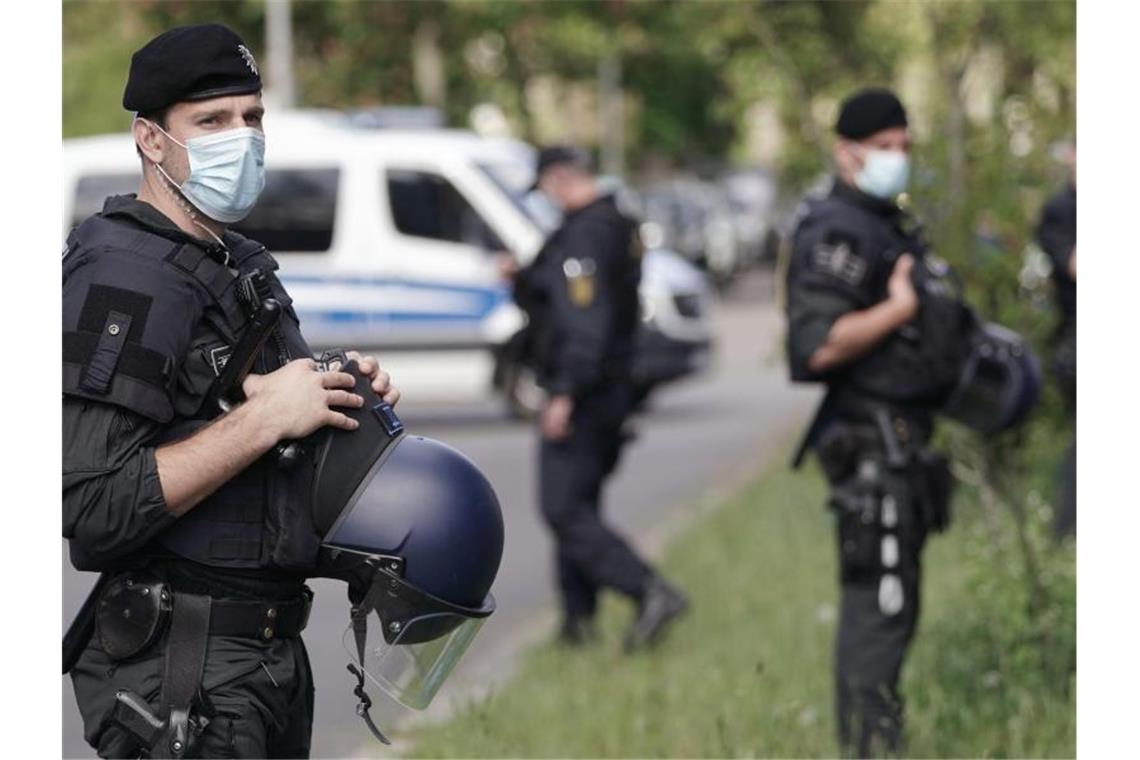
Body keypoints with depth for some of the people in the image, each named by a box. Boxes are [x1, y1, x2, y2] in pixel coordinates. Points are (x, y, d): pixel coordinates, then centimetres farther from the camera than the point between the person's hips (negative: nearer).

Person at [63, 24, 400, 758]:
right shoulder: (123, 275, -16)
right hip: (177, 673, -9)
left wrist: (346, 395, 5)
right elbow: (93, 508, -25)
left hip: (272, 659, 9)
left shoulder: (240, 265, 15)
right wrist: (267, 416, -22)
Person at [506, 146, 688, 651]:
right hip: (613, 388, 10)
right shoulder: (619, 228, 14)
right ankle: (578, 618, 19)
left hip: (581, 394, -10)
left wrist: (565, 393, -26)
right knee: (579, 504, 16)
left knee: (564, 509, -10)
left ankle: (651, 592, -19)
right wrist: (523, 280, 19)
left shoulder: (582, 235, -18)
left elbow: (584, 320, -25)